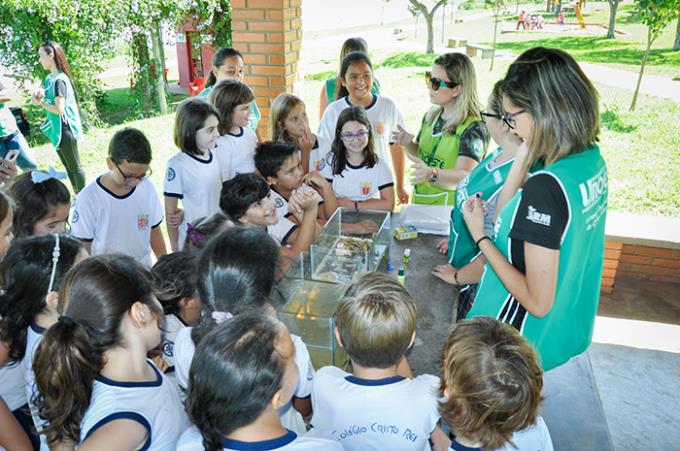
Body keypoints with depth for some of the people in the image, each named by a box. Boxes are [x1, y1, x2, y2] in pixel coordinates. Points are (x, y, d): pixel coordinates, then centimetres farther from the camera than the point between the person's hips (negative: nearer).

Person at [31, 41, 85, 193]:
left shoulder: (59, 80, -20)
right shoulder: (49, 78, 9)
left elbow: (59, 109, -23)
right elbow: (51, 101, 13)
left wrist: (40, 103, -11)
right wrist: (40, 96, -6)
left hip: (65, 129, -10)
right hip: (57, 129, 10)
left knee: (75, 167, 1)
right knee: (68, 166, 18)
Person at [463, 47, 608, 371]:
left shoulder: (545, 186, -33)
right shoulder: (592, 159, -6)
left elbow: (538, 302, -27)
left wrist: (479, 235, -21)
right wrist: (526, 158, 1)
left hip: (524, 342, -8)